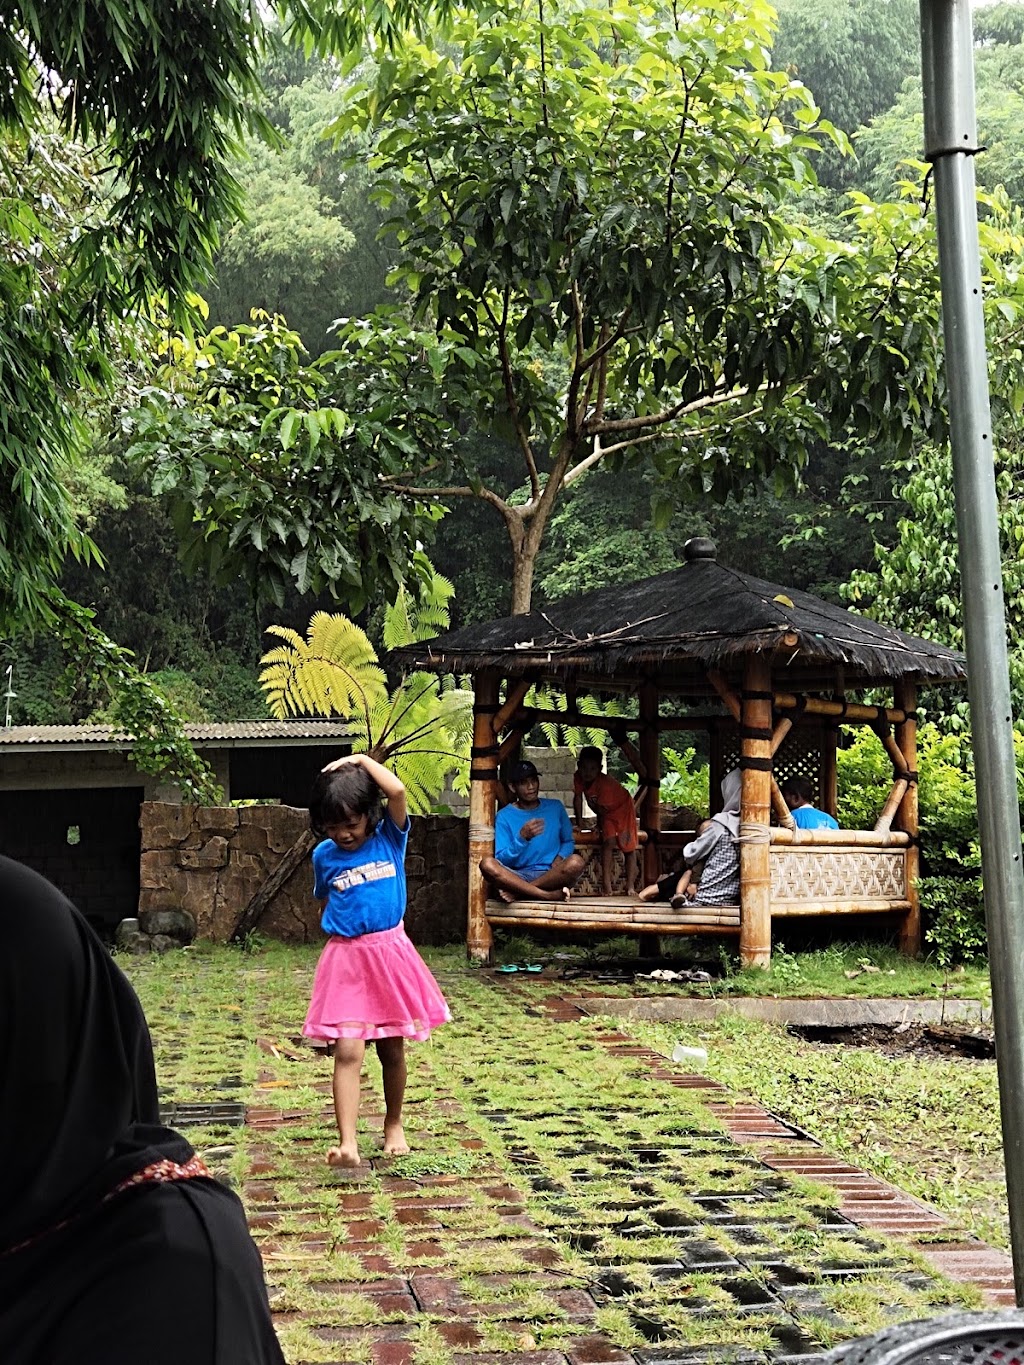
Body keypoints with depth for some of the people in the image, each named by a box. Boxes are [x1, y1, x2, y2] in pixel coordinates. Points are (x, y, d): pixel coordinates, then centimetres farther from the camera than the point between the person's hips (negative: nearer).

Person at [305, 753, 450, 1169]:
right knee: (348, 1051, -12)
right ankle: (347, 1142, -16)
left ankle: (394, 1126, 31)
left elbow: (397, 791, -21)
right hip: (345, 959, 0)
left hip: (389, 953, 0)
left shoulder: (390, 838, -3)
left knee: (392, 1050, 12)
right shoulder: (324, 855, 2)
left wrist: (361, 760, -11)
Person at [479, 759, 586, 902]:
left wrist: (560, 858, -5)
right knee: (487, 864, -32)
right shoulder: (504, 816, 2)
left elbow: (568, 841, 19)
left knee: (576, 862, -33)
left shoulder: (555, 808, 10)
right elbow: (502, 860, -4)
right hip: (519, 876, -1)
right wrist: (522, 837, -22)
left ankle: (518, 892, -22)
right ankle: (550, 895, -31)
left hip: (552, 876, 1)